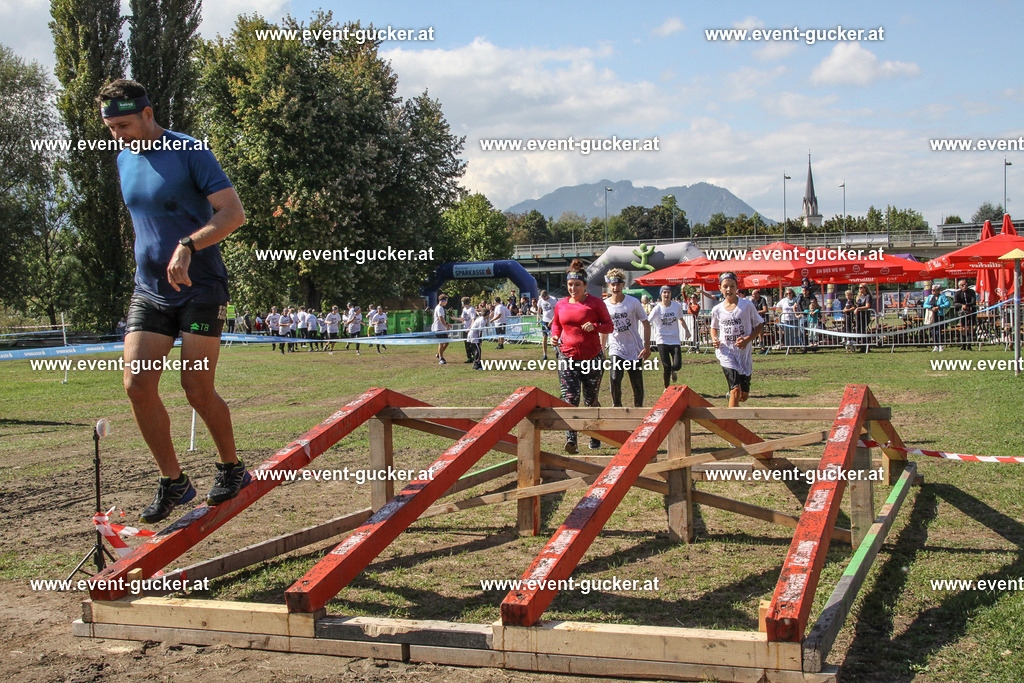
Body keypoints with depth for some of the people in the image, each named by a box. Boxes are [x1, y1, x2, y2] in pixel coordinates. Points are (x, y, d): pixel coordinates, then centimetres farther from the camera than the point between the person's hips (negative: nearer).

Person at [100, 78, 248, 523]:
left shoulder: (189, 152, -10)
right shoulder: (124, 161, 11)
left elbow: (233, 213, -17)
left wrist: (189, 245, -30)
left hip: (201, 289, -6)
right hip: (149, 291, 6)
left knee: (198, 389, -5)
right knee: (137, 385, -7)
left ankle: (231, 468, 19)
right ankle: (172, 482, 6)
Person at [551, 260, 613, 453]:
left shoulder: (595, 303, -2)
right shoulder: (561, 305, 7)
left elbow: (609, 326, 0)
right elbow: (556, 324, 24)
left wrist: (595, 326, -20)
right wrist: (554, 336, 3)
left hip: (592, 358, -1)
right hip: (567, 358, 1)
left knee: (590, 400, 10)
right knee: (570, 399, -14)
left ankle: (595, 436, 32)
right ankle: (571, 439, -21)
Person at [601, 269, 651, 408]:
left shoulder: (633, 302, -6)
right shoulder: (605, 305, 0)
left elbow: (646, 323, 0)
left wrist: (647, 346, -9)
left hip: (635, 350, -1)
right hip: (616, 350, 1)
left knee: (637, 385, 1)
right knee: (615, 380, -19)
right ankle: (617, 407, -2)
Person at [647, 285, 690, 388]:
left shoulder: (677, 306, 2)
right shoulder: (657, 308, -8)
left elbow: (681, 319, 20)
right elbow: (647, 322, -17)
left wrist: (687, 330, 17)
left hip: (675, 340, 2)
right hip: (662, 340, -2)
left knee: (677, 365, -8)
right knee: (666, 366, -6)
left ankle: (672, 371, 32)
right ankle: (666, 387, 17)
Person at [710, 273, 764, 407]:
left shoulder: (747, 305, -2)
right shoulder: (717, 310, 3)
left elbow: (759, 325, 3)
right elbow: (714, 328, 20)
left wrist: (748, 339, -13)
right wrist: (714, 339, -1)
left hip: (744, 352, 1)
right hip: (726, 352, -1)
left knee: (744, 395, 9)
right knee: (736, 389, -18)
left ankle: (732, 396, 44)